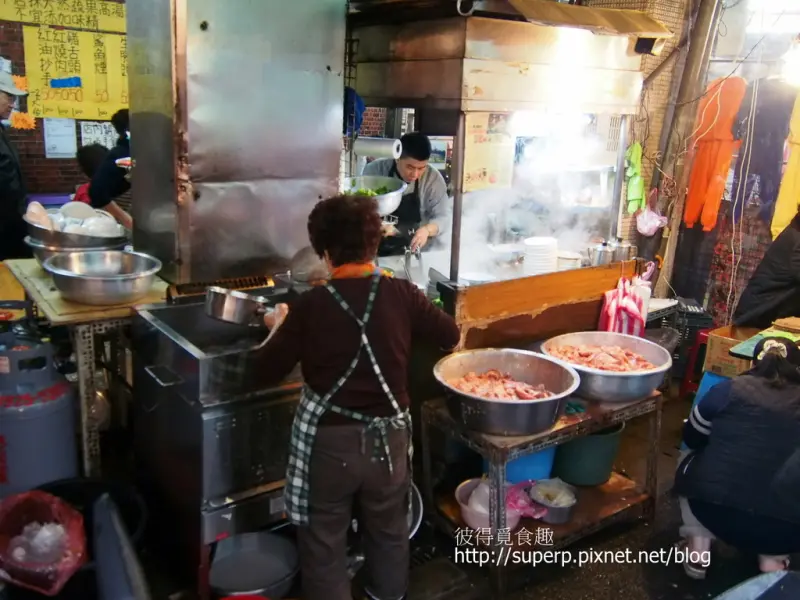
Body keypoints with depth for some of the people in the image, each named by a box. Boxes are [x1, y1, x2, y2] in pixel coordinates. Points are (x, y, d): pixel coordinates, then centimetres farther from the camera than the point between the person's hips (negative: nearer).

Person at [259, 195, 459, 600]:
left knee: (324, 543, 16)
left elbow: (271, 371, -6)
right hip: (388, 437, 3)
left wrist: (279, 325, 11)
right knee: (389, 531, 25)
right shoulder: (401, 294, -11)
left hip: (329, 441, -3)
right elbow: (451, 337, 3)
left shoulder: (310, 305, -16)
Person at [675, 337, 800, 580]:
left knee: (690, 459, 30)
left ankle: (698, 547, 20)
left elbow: (691, 439, 18)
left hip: (712, 508, -1)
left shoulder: (731, 389, 4)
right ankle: (773, 559, 17)